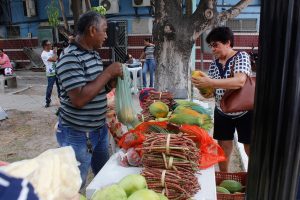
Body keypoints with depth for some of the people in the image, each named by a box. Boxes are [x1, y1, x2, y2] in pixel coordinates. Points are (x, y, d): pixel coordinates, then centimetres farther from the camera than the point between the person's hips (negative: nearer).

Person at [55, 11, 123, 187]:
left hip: (100, 128, 8)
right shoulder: (70, 59, -21)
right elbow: (79, 99, -29)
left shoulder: (94, 54, 6)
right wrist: (108, 72, -23)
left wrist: (112, 82, -6)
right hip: (78, 134, -8)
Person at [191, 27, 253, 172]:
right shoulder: (214, 64, 1)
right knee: (223, 148, 12)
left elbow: (239, 81, -33)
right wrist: (201, 86, -19)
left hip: (244, 112, -4)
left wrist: (210, 82, -37)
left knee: (250, 149, 9)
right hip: (222, 112, 5)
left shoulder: (241, 57, -14)